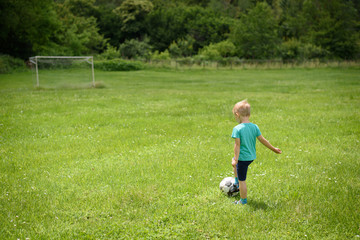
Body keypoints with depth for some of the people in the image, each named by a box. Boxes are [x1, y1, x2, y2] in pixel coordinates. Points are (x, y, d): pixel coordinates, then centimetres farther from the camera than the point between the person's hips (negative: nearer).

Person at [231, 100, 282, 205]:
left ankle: (243, 201, 17)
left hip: (243, 157, -8)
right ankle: (237, 183, 43)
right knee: (234, 162, 34)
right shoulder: (255, 127, -1)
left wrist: (236, 159, -16)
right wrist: (273, 148, 16)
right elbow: (263, 140, 3)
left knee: (242, 180, 6)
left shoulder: (237, 128, -18)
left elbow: (237, 145, -19)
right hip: (252, 156, 8)